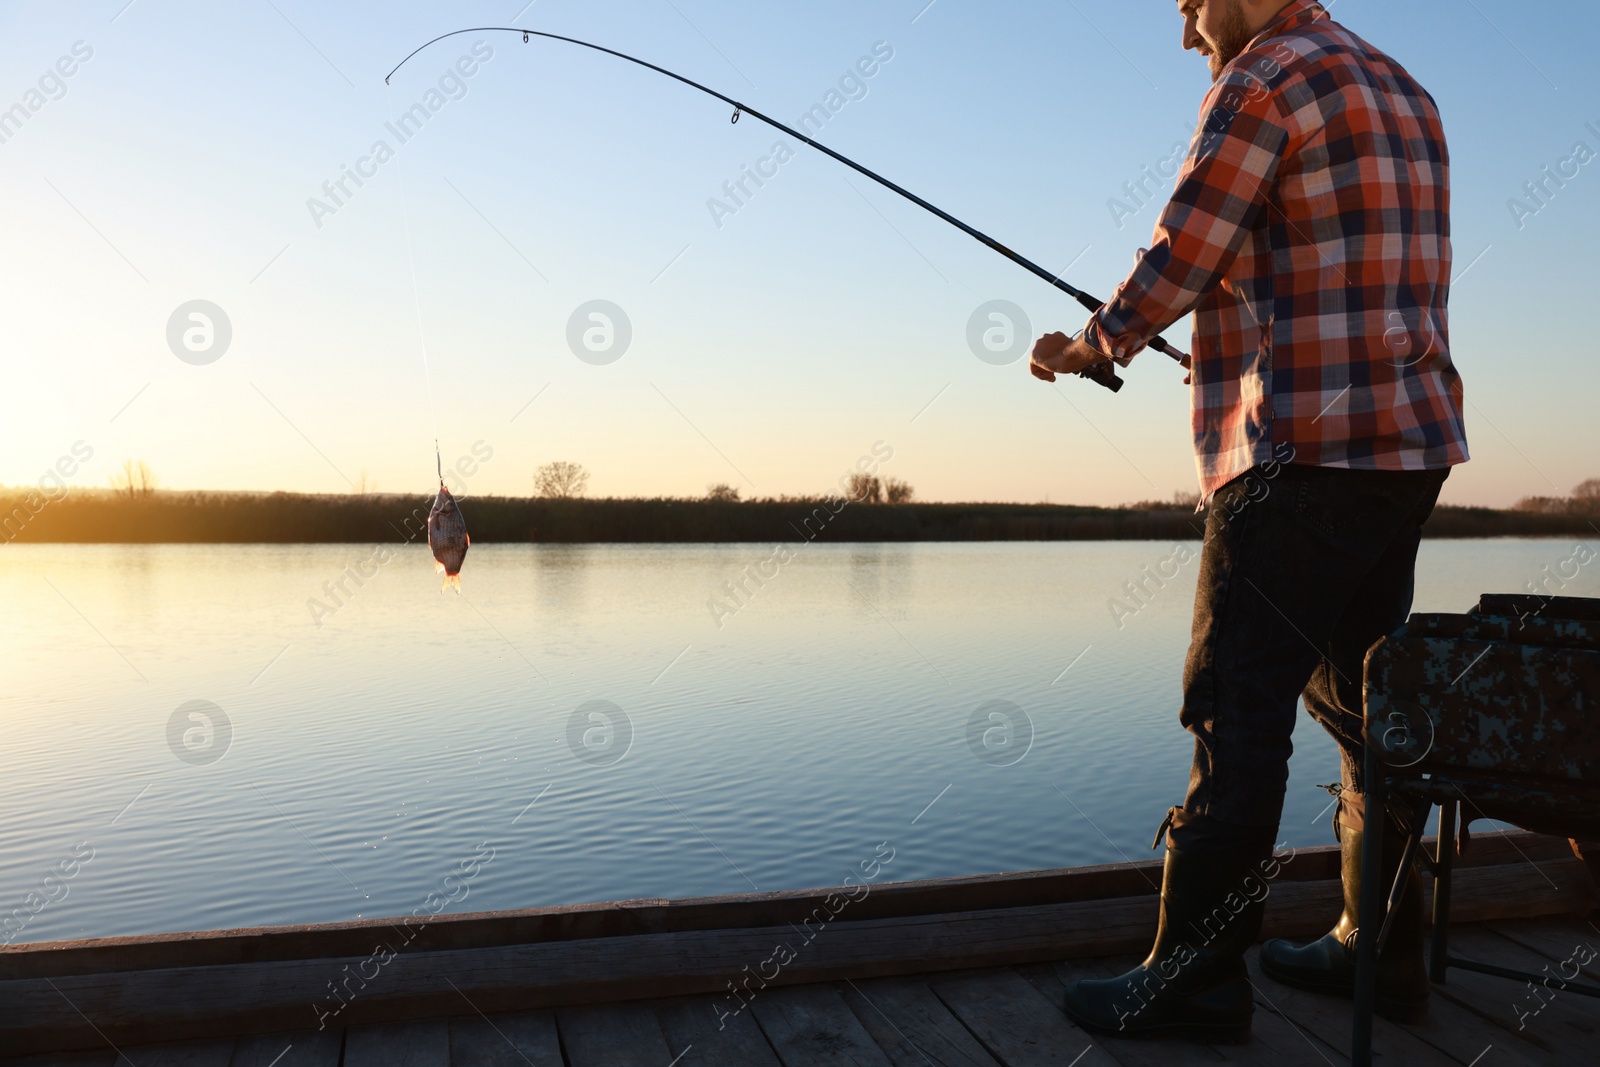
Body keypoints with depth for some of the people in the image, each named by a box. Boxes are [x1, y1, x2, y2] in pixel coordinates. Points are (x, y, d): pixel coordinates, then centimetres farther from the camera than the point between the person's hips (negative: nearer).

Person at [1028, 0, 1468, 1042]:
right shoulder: (1402, 88, 22)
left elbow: (1177, 260, -8)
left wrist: (1092, 345, 9)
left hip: (1305, 456, -9)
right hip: (1414, 446, 10)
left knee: (1239, 712, -5)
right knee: (1365, 702, 15)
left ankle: (1196, 976, 3)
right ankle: (1384, 950, 25)